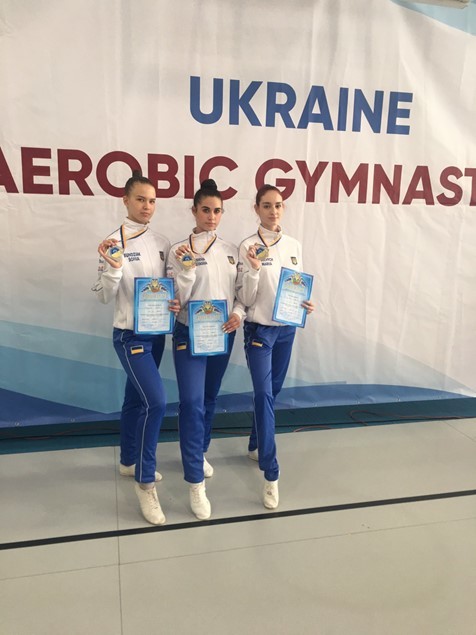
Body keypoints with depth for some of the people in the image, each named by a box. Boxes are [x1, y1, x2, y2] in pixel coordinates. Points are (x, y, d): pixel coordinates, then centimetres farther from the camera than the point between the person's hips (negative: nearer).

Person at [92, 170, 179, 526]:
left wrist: (176, 303, -6)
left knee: (136, 399, 19)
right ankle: (146, 483, 0)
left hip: (157, 333, 6)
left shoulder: (162, 243, 6)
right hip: (130, 335, -6)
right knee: (156, 401, -16)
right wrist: (113, 268, -28)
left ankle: (129, 462, 38)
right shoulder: (114, 242, -11)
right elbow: (104, 296, -11)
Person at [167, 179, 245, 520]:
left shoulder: (232, 251, 6)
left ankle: (199, 452, 38)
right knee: (192, 403, -9)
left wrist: (238, 313, -11)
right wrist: (187, 267, -22)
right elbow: (178, 299, -10)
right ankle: (195, 482, -2)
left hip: (223, 335, 4)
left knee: (210, 399, 17)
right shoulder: (179, 250, -6)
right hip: (190, 335, -4)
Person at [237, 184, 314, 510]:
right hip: (259, 330, -5)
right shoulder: (248, 246, -10)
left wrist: (306, 304, -7)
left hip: (287, 328, 5)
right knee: (264, 395, -10)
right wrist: (254, 269, -26)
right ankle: (271, 475, -5)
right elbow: (246, 299, -11)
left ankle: (255, 445, 39)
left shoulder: (294, 245, 5)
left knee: (272, 392, 16)